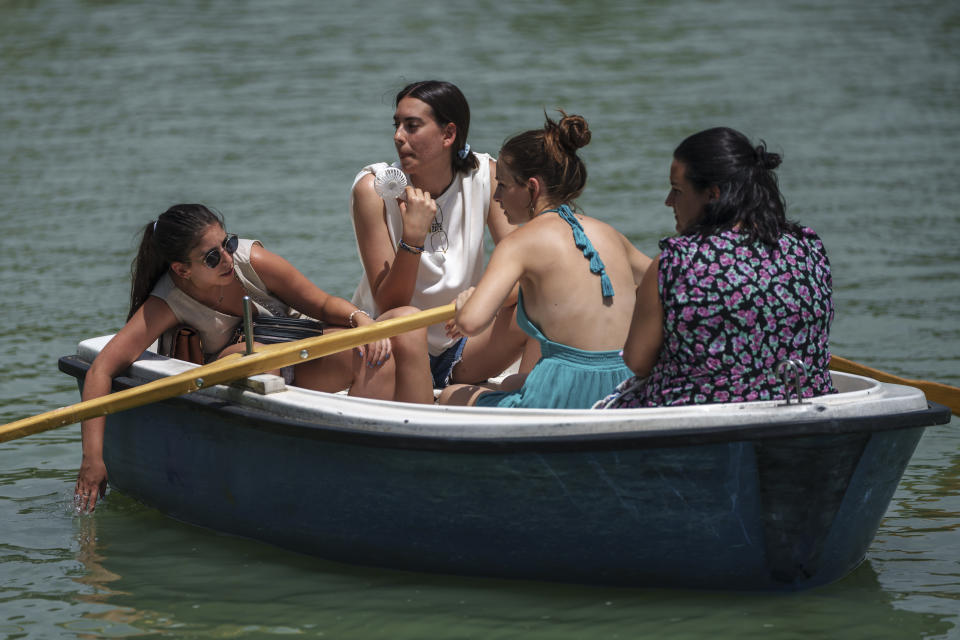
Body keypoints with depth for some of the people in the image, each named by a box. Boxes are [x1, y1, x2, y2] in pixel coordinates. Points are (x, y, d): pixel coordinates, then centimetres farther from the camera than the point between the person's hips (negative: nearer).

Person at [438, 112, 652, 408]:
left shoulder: (523, 242, -8)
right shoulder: (608, 233, 11)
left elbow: (471, 322, -22)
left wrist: (465, 301, 2)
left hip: (566, 403, -6)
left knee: (451, 396, 21)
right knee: (512, 383, 36)